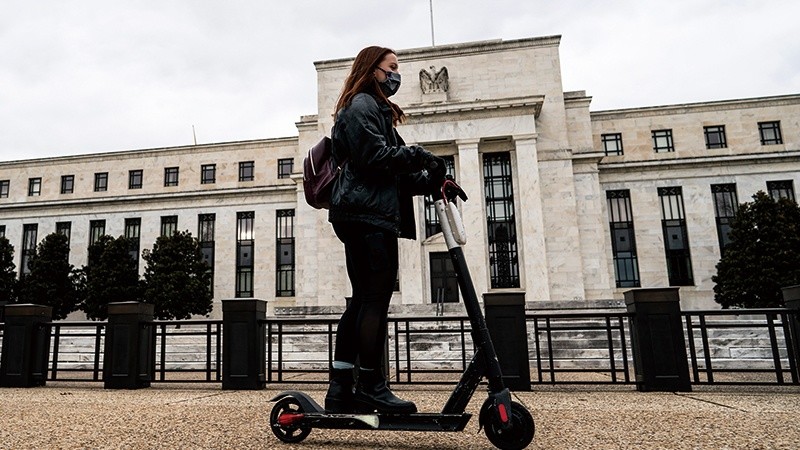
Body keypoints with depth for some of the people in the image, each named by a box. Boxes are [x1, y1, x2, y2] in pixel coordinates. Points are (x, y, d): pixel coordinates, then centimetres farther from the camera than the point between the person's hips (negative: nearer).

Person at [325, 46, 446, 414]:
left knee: (363, 299, 7)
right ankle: (370, 386, -2)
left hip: (365, 214, 10)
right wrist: (419, 156, -10)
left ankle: (341, 388, 11)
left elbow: (395, 172, 22)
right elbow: (374, 156, -16)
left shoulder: (376, 108, 30)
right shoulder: (362, 104, 0)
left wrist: (430, 180, 8)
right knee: (376, 298, -9)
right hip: (367, 213, -10)